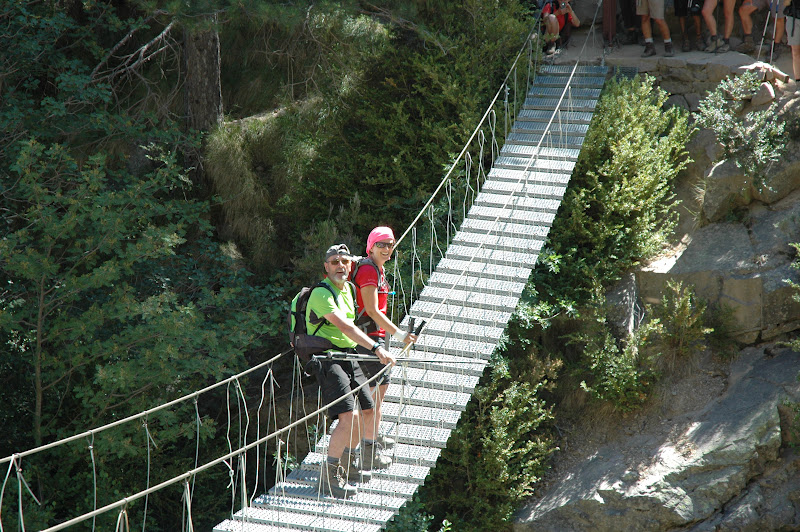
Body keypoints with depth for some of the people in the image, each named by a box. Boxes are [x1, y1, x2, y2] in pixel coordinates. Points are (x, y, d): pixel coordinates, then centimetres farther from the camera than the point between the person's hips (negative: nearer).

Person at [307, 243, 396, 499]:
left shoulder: (348, 288, 12)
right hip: (329, 360, -9)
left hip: (350, 357, 9)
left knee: (368, 409, 18)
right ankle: (330, 476, -16)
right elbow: (345, 327, -27)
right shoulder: (322, 294, -17)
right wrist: (376, 348, -32)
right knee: (350, 417, -21)